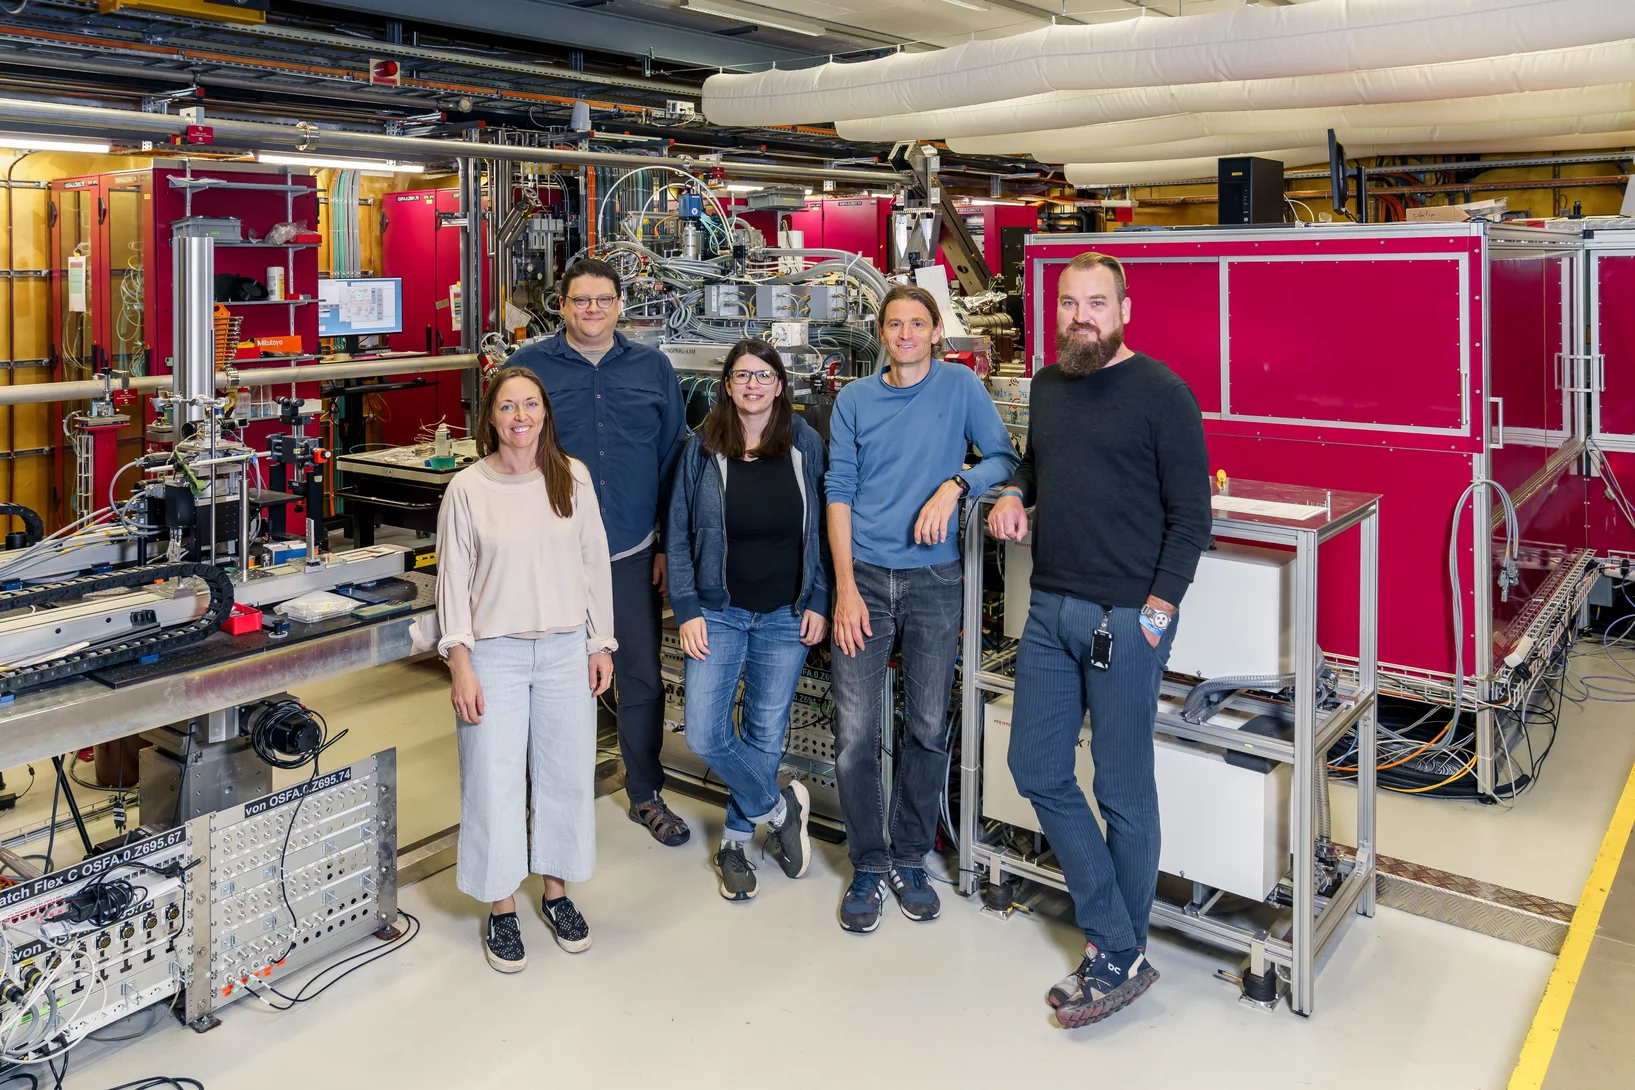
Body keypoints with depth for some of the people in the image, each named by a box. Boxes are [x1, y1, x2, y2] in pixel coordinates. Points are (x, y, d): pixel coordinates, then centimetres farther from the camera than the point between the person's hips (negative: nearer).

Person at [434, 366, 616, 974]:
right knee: (495, 781, 3)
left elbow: (594, 562, 7)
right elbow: (453, 580, -3)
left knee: (567, 774, 11)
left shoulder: (572, 478, 2)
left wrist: (601, 643, 7)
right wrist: (460, 665, -9)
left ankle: (557, 891, 31)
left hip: (566, 650, 3)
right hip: (495, 653, -2)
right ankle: (501, 910, 20)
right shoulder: (467, 489, -5)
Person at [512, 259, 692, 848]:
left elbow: (673, 460, 9)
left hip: (633, 554, 2)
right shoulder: (530, 365, 0)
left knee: (642, 677, 9)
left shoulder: (651, 366, 6)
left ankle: (645, 794, 27)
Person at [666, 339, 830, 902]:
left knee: (765, 735, 8)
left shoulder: (805, 445, 0)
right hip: (719, 612, 0)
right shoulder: (702, 450, -1)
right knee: (705, 735, -9)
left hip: (786, 616, 0)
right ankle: (780, 808, 16)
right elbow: (679, 536, 1)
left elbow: (820, 529, 4)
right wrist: (687, 611, -5)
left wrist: (818, 602, -1)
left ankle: (736, 839, 28)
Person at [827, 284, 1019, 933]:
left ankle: (910, 859, 24)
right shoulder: (854, 400, 6)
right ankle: (869, 866, 15)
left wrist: (955, 485, -19)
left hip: (933, 580, 0)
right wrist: (845, 586, -6)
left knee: (927, 730, 7)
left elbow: (1005, 458, 1)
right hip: (865, 578, 1)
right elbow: (840, 491, 2)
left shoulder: (960, 386, 3)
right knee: (854, 735, -2)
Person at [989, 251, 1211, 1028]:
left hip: (1125, 618, -7)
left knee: (1123, 790, 5)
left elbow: (1191, 512, -8)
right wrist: (1013, 493, 6)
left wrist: (1156, 612, -15)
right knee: (1038, 772, 8)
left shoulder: (1160, 393, -8)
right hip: (1050, 611, 7)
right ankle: (1117, 940, 20)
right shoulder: (1047, 386, 12)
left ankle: (1119, 960, 22)